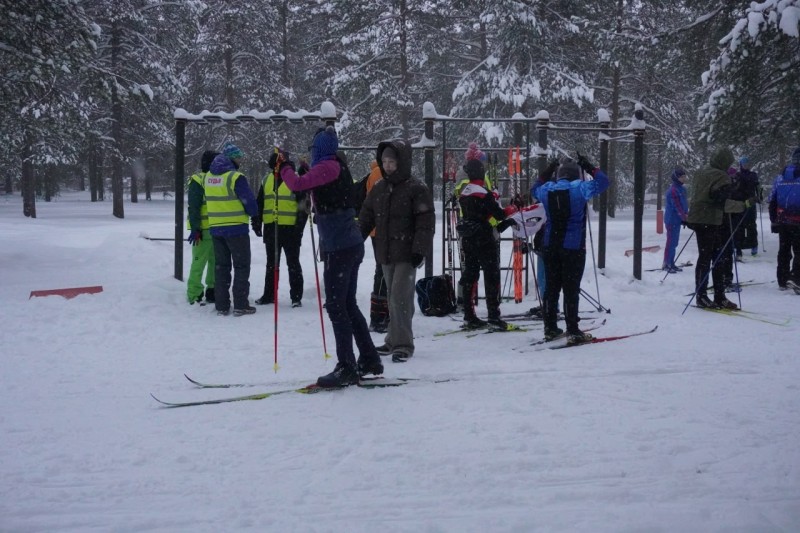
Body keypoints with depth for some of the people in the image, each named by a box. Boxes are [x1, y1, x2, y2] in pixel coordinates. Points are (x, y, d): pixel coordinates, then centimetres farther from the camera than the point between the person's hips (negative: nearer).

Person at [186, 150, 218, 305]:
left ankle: (213, 291, 23)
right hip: (203, 230, -8)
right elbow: (194, 207, -15)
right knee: (198, 263, -5)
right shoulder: (197, 180, -8)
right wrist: (195, 229, -21)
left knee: (216, 263, 13)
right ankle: (194, 295, -1)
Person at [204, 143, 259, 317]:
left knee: (221, 266, 14)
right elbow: (249, 201, -13)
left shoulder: (208, 177, 6)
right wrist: (253, 213, 6)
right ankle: (241, 305, 2)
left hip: (215, 228, 6)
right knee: (241, 266, 4)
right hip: (236, 228, -6)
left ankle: (221, 305, 14)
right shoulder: (235, 177, -16)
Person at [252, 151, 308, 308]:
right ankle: (269, 294, 24)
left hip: (290, 229, -5)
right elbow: (259, 203, 15)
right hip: (271, 228, 5)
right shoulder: (267, 180, 9)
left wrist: (299, 226, -15)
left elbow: (303, 206, -9)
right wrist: (257, 223, 9)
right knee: (271, 264, 14)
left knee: (293, 264, 3)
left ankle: (296, 296, 10)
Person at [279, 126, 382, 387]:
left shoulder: (327, 167, -12)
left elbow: (297, 185, -22)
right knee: (348, 305, 15)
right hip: (352, 245, 9)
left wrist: (286, 169, -3)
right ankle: (369, 359, 21)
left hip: (338, 248, -9)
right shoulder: (339, 167, 14)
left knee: (336, 305, -5)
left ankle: (346, 368, -3)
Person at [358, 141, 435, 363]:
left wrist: (419, 250, -17)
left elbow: (425, 223, -11)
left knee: (400, 298, -12)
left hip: (406, 253, -6)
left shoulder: (416, 189, -7)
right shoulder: (379, 188, 12)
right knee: (392, 298, 14)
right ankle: (394, 340, 23)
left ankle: (403, 344, -7)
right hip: (385, 253, 7)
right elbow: (366, 218, 16)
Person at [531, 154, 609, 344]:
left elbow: (535, 190, 27)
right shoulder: (579, 188, -9)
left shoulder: (547, 189, 5)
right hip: (573, 246, -5)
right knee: (571, 288, -4)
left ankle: (550, 328, 17)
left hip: (550, 246, 5)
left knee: (552, 286, 12)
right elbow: (603, 182, 0)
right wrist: (589, 167, 10)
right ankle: (572, 331, -5)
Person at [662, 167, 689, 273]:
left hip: (677, 220, 9)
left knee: (674, 242, 13)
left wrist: (686, 216, 5)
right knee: (671, 242, -6)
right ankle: (666, 264, 0)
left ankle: (670, 263, 20)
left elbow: (684, 205, 16)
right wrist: (685, 218, -19)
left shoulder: (681, 189, 12)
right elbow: (677, 207, -20)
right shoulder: (673, 190, -17)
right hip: (672, 220, -9)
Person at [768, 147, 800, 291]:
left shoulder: (780, 177, 9)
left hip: (782, 221, 5)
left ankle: (783, 280, 16)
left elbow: (772, 200, 9)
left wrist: (774, 220, 15)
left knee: (783, 250, 13)